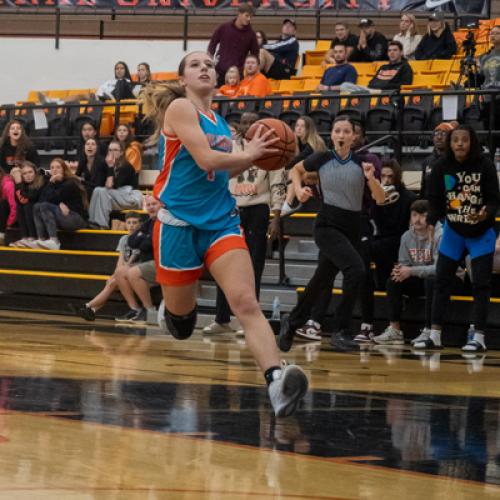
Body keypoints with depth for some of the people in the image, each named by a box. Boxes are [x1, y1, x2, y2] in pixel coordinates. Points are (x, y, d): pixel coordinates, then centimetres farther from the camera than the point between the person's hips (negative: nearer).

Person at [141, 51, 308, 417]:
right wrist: (247, 154, -3)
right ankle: (176, 303, 46)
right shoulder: (179, 107, -6)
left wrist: (252, 158, 11)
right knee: (181, 317, 7)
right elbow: (205, 158, -17)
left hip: (221, 221, 4)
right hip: (180, 222, -4)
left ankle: (276, 380, -36)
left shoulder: (220, 122, 15)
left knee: (246, 302, -17)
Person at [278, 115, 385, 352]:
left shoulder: (362, 164, -1)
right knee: (356, 269, -26)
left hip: (352, 228, 3)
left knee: (322, 280, 12)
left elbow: (381, 198, -5)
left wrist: (371, 178, -23)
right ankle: (340, 331, -18)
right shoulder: (322, 159, -3)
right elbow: (296, 170, 17)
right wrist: (299, 189, -1)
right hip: (327, 225, -3)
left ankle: (292, 322, 35)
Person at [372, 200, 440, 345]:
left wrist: (411, 271, -29)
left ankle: (428, 331, -31)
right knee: (393, 281, -13)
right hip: (419, 281, 6)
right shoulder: (407, 236, 1)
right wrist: (399, 271, -20)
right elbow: (404, 263, 6)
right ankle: (394, 330, -13)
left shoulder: (439, 235, -19)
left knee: (431, 281, -36)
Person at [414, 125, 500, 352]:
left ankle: (478, 337, 2)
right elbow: (435, 199, -10)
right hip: (453, 231, 3)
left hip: (481, 233, -3)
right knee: (441, 281, 2)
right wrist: (431, 222, -26)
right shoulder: (441, 167, -12)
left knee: (481, 284, -3)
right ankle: (434, 335, 8)